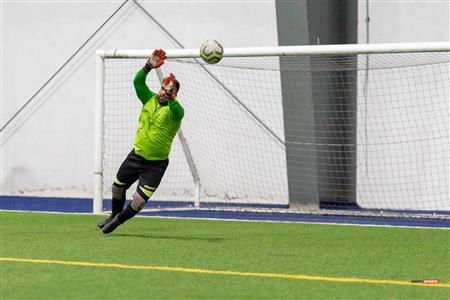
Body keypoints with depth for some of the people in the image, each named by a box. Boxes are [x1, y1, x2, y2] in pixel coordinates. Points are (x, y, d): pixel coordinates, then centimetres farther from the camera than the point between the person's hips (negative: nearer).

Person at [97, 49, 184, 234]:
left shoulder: (175, 110, -15)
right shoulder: (150, 99, -2)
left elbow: (176, 111, -40)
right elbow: (138, 82, -16)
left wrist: (170, 97, -58)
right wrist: (149, 66, -33)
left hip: (156, 164, -5)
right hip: (136, 155, 5)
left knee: (139, 201, -10)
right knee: (117, 187, 19)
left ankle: (119, 219, 17)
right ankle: (115, 215, 45)